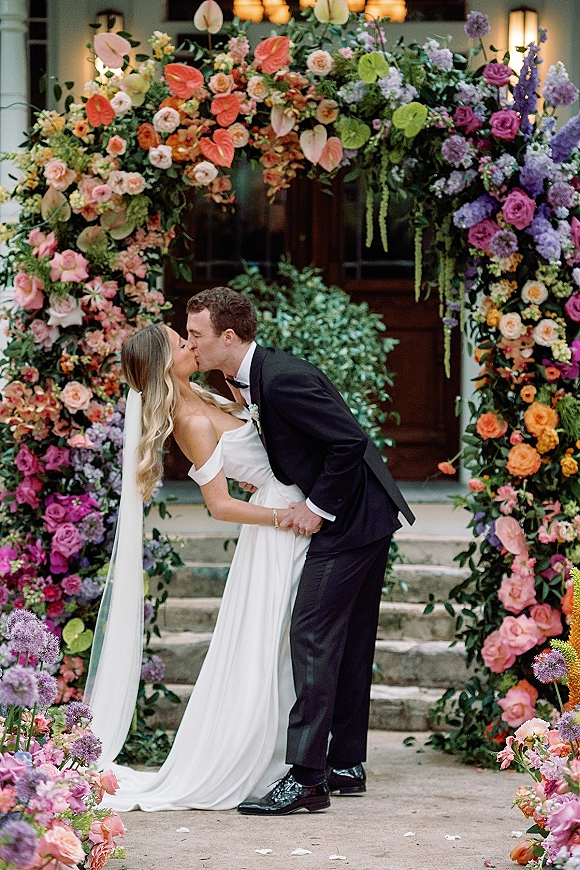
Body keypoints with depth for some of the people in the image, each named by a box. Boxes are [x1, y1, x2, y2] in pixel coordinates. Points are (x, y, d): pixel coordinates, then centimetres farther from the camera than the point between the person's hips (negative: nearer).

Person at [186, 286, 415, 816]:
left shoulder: (281, 379, -23)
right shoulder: (248, 379, 8)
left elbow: (349, 440, -24)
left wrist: (318, 507, -17)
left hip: (352, 518, -11)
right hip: (362, 517, 11)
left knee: (313, 633, -13)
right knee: (348, 638, 14)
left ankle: (306, 777, -15)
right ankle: (346, 765, 21)